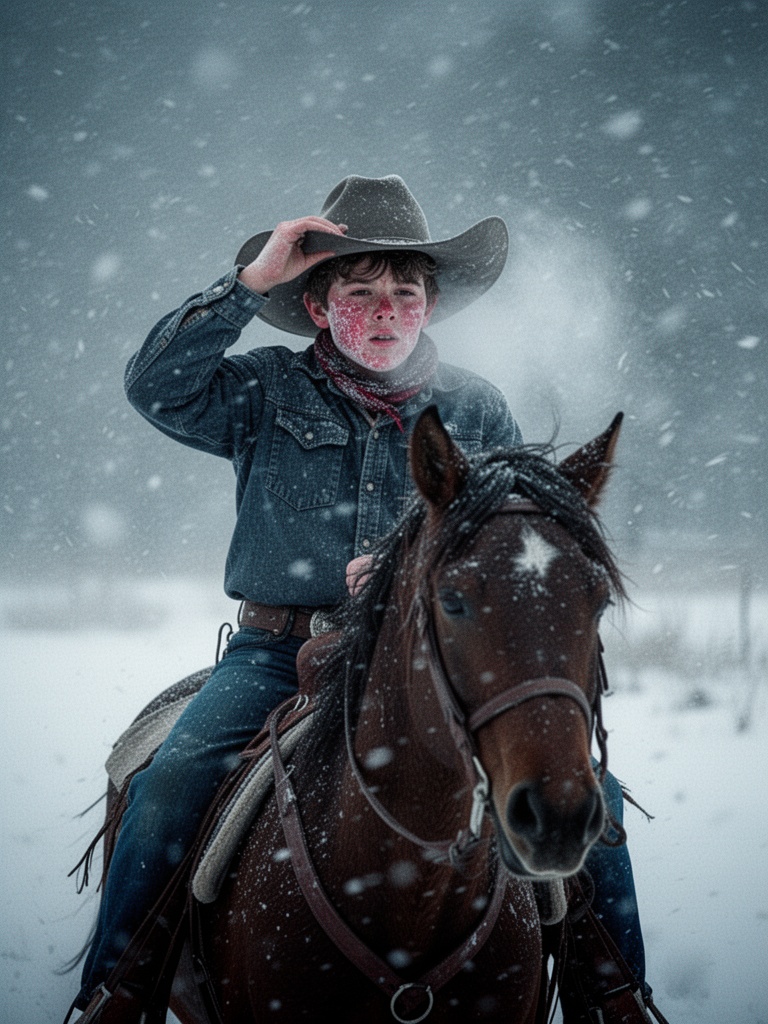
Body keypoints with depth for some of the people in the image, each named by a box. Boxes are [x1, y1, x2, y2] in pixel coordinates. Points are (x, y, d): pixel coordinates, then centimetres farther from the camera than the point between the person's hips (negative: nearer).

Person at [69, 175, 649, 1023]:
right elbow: (157, 387, -9)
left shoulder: (476, 411, 11)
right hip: (281, 656, -1)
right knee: (168, 791, -26)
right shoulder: (267, 393, 7)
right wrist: (250, 282, -13)